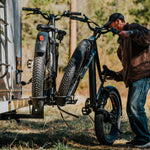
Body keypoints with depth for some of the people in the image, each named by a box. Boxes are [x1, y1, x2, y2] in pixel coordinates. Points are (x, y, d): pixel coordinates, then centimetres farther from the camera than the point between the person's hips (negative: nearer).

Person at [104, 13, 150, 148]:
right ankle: (139, 138, 15)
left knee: (136, 107, -16)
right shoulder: (122, 40, 29)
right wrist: (115, 75, 24)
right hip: (133, 78, 10)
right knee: (131, 110, 8)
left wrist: (131, 33, -28)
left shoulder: (133, 28, 1)